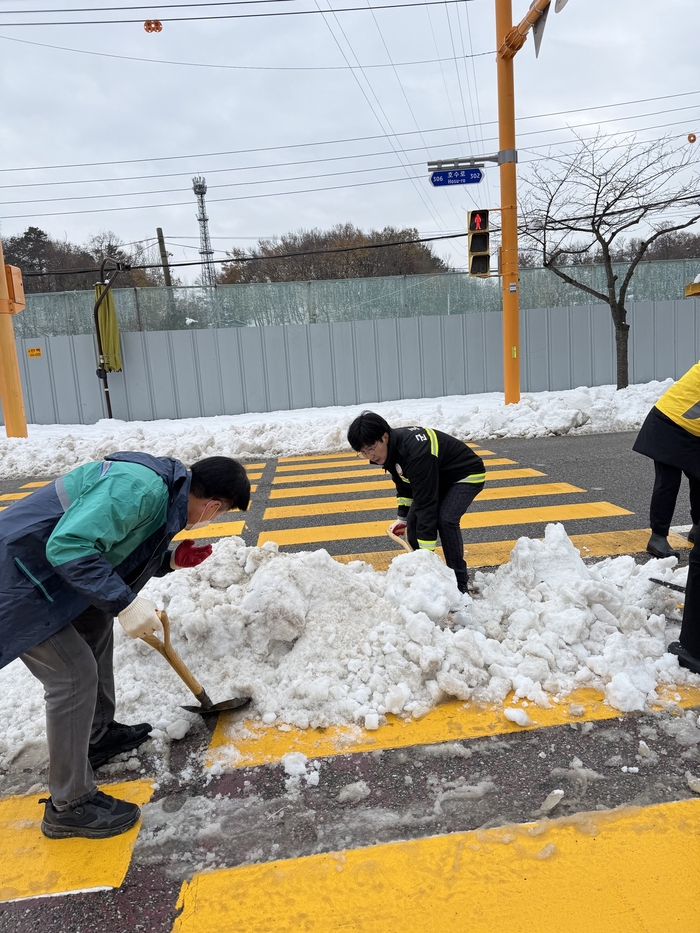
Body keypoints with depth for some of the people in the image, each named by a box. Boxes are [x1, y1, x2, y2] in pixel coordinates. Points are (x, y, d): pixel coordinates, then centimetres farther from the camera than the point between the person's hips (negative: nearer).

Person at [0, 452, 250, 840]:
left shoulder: (167, 480, 3)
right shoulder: (141, 488, -28)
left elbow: (120, 548, 13)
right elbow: (68, 545, -33)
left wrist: (171, 558, 0)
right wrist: (126, 603, -30)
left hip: (44, 570, 10)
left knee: (96, 627, 22)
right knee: (75, 673, -6)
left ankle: (98, 735, 41)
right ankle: (69, 805, 11)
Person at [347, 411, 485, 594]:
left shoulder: (416, 451, -40)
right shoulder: (393, 447, -12)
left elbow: (425, 503, -40)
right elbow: (404, 483, 8)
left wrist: (427, 551, -39)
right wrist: (402, 517, 7)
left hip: (467, 475, -8)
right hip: (438, 478, 8)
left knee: (445, 520, -26)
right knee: (413, 519, -5)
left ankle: (459, 581, -11)